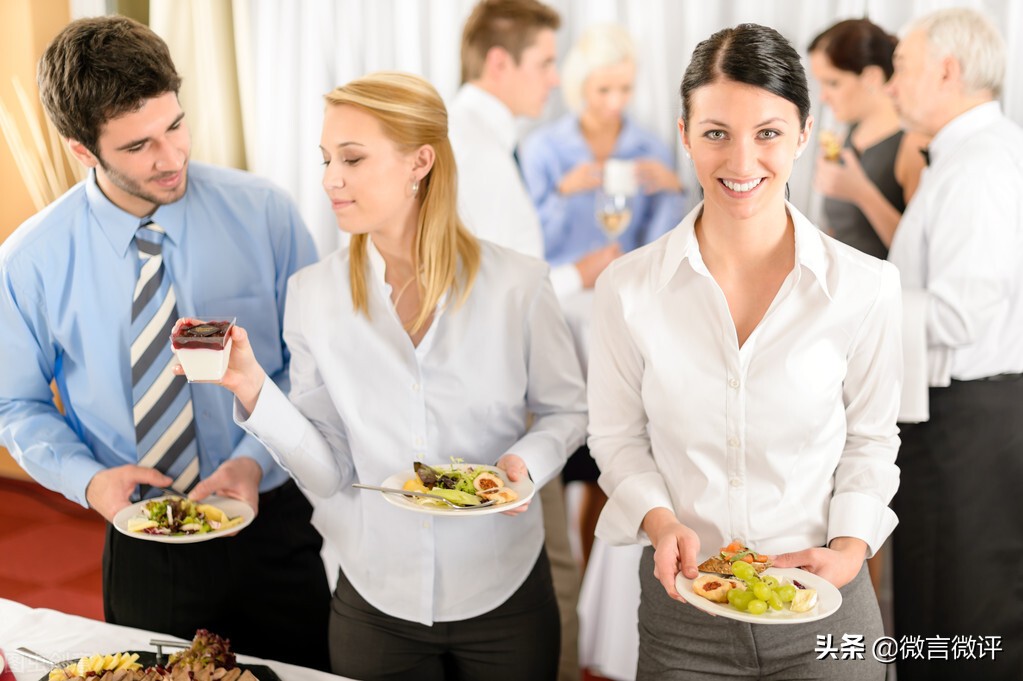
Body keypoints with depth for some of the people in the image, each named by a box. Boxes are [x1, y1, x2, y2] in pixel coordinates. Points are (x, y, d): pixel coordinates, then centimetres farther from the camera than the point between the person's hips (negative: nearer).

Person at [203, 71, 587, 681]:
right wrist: (252, 387, -19)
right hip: (376, 601, 1)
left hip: (504, 593, -1)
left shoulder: (516, 285, -12)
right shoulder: (313, 294, -6)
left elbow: (565, 409, 2)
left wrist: (526, 462, -18)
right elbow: (328, 470, -6)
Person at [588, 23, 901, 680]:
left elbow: (871, 438, 3)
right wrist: (660, 522, -14)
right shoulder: (628, 287, -8)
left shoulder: (865, 288, -8)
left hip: (822, 608, 0)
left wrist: (850, 548, -10)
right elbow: (618, 436, 2)